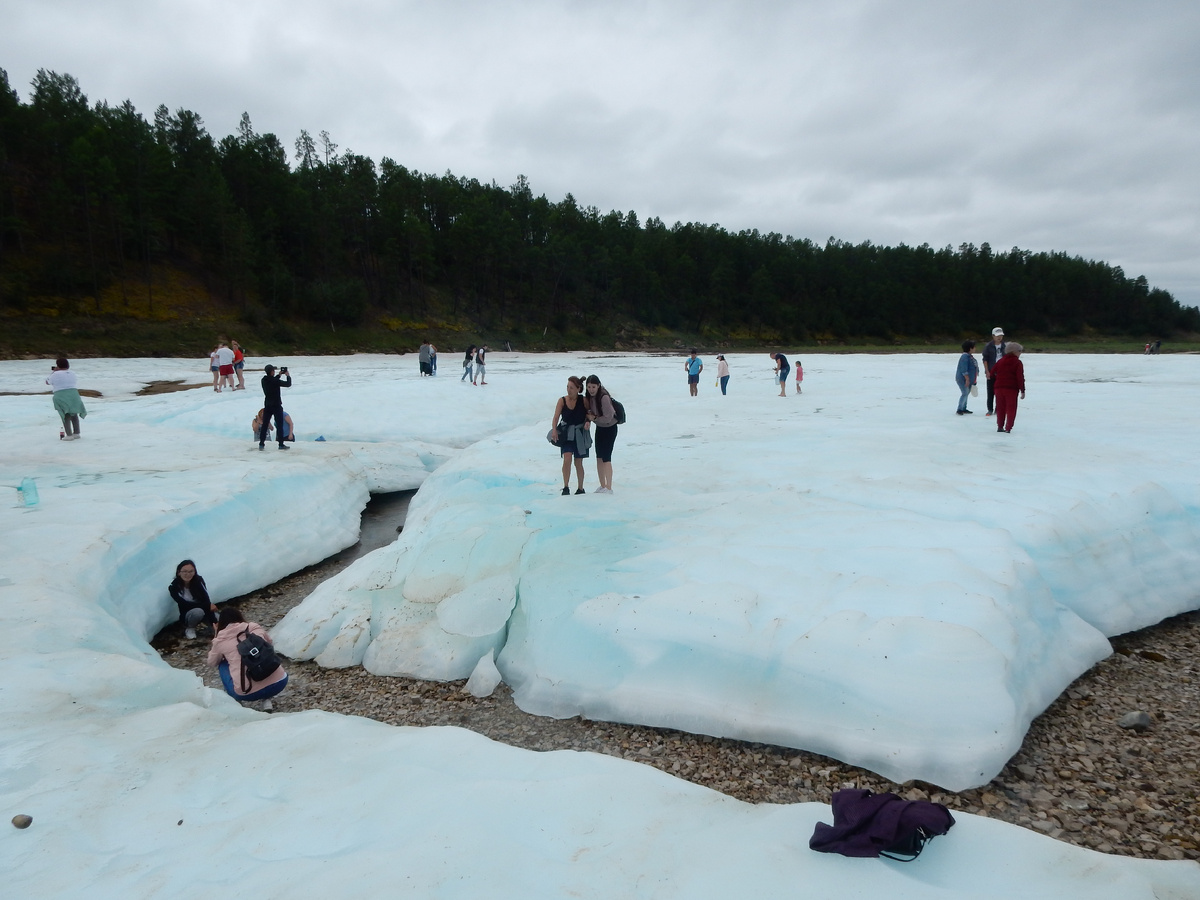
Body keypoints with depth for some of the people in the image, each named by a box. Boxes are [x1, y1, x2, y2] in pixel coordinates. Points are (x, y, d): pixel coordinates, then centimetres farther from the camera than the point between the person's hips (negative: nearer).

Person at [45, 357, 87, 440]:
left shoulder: (56, 374, -3)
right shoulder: (72, 373, 10)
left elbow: (48, 382, 11)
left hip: (61, 397, -4)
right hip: (73, 395, 4)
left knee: (65, 416, 4)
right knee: (74, 414, 20)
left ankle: (69, 435, -3)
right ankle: (77, 433, 20)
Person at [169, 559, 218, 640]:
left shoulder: (198, 580, -14)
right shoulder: (174, 587, -19)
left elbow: (206, 600, -20)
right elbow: (185, 604, -24)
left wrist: (214, 622, -30)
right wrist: (208, 605, -29)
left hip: (202, 609, 2)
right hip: (187, 615, -2)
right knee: (198, 611, -36)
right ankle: (189, 628, -6)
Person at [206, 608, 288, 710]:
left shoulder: (221, 641, 8)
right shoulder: (255, 628, 12)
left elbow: (212, 662, 29)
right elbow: (270, 642, 32)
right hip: (278, 683, 0)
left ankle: (235, 700, 19)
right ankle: (267, 699, 19)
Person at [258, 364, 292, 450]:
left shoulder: (264, 380, 0)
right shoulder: (275, 381, -19)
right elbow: (288, 384, -12)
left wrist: (279, 375, 19)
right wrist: (288, 375, 2)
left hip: (267, 405, 6)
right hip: (276, 405, -6)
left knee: (264, 424, 11)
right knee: (279, 425, 2)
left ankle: (261, 443, 13)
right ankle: (281, 444, 4)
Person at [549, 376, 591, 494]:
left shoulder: (584, 401, -6)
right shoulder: (562, 401, -6)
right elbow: (556, 417, -14)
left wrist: (588, 422, -15)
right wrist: (554, 430, -31)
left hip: (580, 434, 0)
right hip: (566, 434, 0)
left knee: (578, 463, 7)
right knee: (567, 459, -18)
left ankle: (580, 489, 23)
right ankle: (566, 487, -10)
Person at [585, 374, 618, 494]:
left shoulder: (604, 397, -27)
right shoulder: (589, 397, -3)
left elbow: (608, 418, -24)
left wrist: (594, 418, -14)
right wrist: (589, 417, -11)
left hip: (609, 429, -8)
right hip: (599, 428, 8)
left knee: (606, 458, -9)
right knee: (599, 457, 10)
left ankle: (609, 488, -3)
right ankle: (602, 486, 21)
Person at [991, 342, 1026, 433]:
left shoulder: (1001, 361, 9)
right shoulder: (1018, 363, -6)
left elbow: (993, 371, 11)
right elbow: (1020, 377, -11)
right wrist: (1022, 390, -8)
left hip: (999, 387, 5)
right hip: (1011, 388, -4)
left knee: (1000, 408, 14)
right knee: (1011, 408, 2)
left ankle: (1000, 426, 18)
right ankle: (1008, 427, -4)